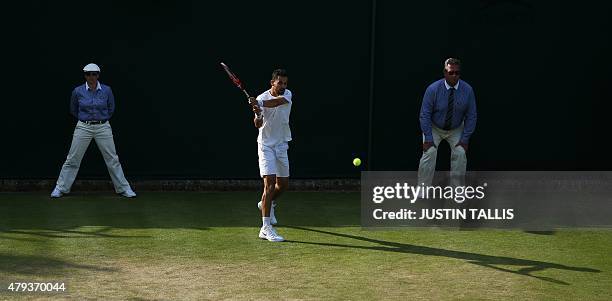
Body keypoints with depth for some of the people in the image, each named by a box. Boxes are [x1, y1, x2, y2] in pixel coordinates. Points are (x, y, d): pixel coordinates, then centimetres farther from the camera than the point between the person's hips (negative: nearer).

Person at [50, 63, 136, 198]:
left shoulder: (107, 90, -4)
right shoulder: (78, 91, -5)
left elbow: (111, 109, 12)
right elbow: (73, 110, 13)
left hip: (103, 128, 0)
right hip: (83, 128, 0)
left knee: (112, 159, 3)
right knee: (72, 159, 2)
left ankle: (124, 188, 10)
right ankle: (60, 188, 11)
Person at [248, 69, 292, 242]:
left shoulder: (287, 95, -3)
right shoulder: (261, 98, -11)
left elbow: (276, 102, -28)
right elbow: (258, 125, -21)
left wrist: (259, 104, -44)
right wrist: (257, 114, -43)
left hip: (282, 145, 5)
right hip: (266, 145, -5)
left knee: (283, 184, 13)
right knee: (269, 183, -16)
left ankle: (267, 204, 46)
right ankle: (266, 228, -20)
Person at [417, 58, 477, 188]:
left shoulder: (467, 90, -17)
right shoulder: (433, 89, -21)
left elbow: (471, 116, -9)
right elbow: (425, 115, -16)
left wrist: (465, 139, -14)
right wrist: (428, 138, -20)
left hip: (456, 130, 1)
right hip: (434, 128, -1)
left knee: (460, 153, -18)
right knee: (429, 152, -20)